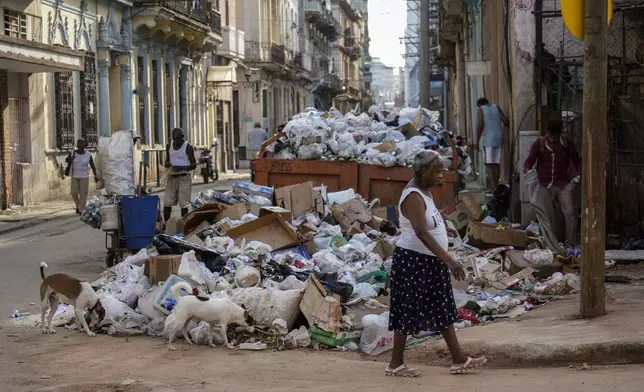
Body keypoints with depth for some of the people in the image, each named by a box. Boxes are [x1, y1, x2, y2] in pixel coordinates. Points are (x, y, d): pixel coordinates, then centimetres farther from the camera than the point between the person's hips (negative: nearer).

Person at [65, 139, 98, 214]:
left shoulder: (88, 155, -5)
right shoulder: (72, 153, -2)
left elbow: (92, 165, 1)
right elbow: (66, 160, 11)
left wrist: (95, 175, -6)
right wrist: (70, 159, -13)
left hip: (84, 177, -1)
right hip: (74, 176, 1)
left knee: (83, 194, -5)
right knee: (74, 193, -1)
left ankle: (81, 210, 2)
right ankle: (78, 205, 26)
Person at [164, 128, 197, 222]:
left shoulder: (188, 147, -6)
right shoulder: (169, 146, 9)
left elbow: (194, 165, -6)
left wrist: (182, 168, -22)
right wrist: (167, 164, -5)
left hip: (184, 177, -5)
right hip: (172, 176, 5)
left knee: (183, 204, -4)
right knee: (166, 203, 0)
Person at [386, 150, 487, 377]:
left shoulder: (423, 191, 9)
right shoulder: (413, 196, -23)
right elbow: (421, 233, -33)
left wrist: (441, 230, 42)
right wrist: (449, 260, -37)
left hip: (430, 261, 10)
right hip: (413, 261, -10)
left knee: (443, 309, 13)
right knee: (408, 311, -1)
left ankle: (459, 360, 19)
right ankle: (395, 364, 10)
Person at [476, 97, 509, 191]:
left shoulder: (481, 109, 4)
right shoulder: (496, 108, 16)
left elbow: (480, 125, -6)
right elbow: (506, 122, 8)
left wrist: (478, 141, -3)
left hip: (489, 137, -5)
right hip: (499, 135, 5)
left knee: (489, 163, -7)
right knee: (497, 162, 9)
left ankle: (493, 186, -17)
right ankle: (496, 184, 11)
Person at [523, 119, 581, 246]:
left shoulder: (567, 144, 3)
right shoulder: (539, 144, 0)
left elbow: (577, 161, 11)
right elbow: (529, 160, -5)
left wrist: (578, 175, -8)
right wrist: (527, 170, -27)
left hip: (563, 184, 0)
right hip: (544, 185, 0)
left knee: (570, 212, -16)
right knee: (546, 215, -8)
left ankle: (572, 243, -10)